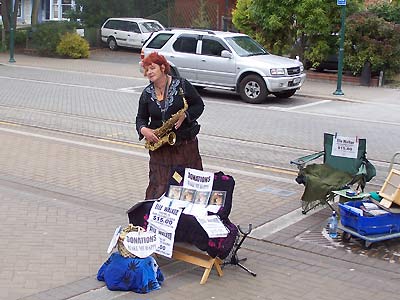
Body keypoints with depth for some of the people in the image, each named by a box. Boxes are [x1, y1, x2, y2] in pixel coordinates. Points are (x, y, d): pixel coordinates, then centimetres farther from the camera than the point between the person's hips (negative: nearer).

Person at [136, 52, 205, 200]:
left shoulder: (182, 85, -4)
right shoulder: (147, 93, 7)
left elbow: (199, 105, 1)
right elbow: (141, 117, 13)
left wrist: (185, 115, -17)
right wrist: (143, 129, -10)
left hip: (185, 144, -2)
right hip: (159, 146, 2)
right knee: (158, 185, -1)